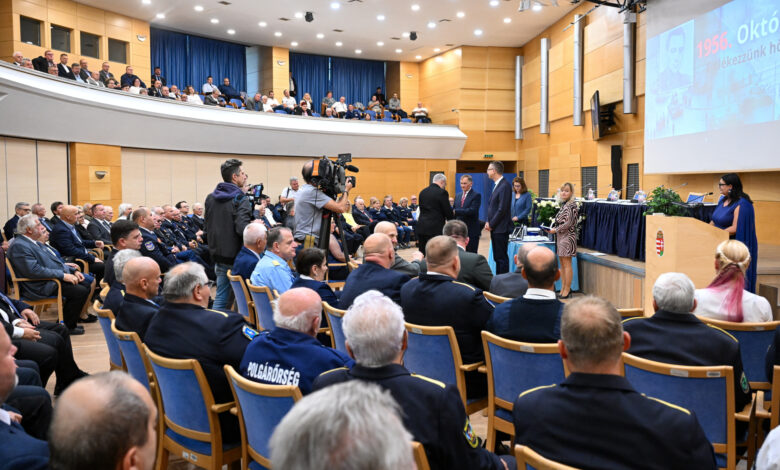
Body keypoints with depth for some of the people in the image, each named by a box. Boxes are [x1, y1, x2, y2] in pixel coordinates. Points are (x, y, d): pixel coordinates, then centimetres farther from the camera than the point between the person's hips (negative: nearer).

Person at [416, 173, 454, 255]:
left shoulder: (422, 192, 12)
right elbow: (448, 212, -7)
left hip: (421, 228, 6)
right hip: (435, 228, -6)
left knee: (422, 254, 10)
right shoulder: (442, 192, -9)